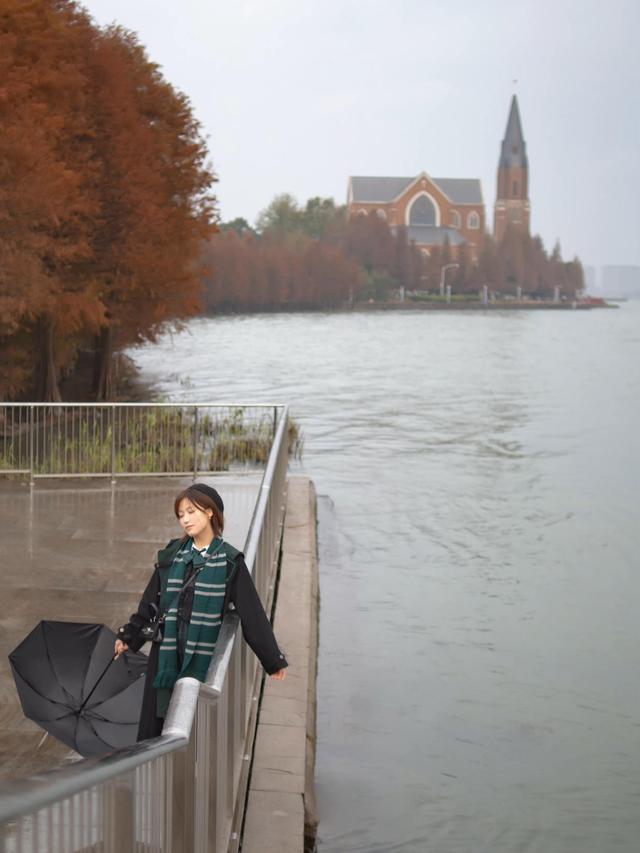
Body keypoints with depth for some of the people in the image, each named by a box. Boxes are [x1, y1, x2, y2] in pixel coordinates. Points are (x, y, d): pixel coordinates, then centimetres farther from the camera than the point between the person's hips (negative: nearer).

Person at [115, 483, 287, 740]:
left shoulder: (229, 562, -3)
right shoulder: (171, 555, 7)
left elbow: (251, 613, -2)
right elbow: (150, 602, 15)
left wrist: (273, 660, 0)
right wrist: (129, 637, 18)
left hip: (202, 659, -3)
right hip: (165, 654, 3)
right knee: (153, 723, 3)